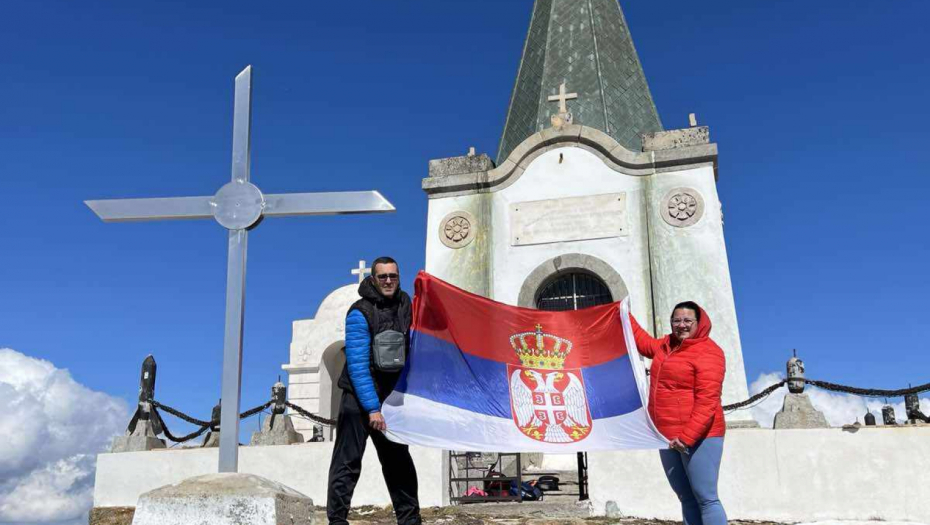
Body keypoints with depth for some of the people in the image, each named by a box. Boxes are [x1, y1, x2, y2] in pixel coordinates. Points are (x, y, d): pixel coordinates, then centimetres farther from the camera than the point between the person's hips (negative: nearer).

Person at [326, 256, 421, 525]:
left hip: (391, 396, 6)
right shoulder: (360, 313, -15)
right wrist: (372, 408, -21)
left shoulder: (405, 304, 4)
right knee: (348, 462, -4)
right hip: (358, 398, -6)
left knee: (398, 460, 12)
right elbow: (357, 366, -18)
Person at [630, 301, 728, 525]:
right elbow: (644, 342, 39)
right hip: (668, 437, 8)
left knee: (706, 499, -9)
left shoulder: (707, 352, -10)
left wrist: (689, 436, -24)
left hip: (699, 436, -8)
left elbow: (707, 400, -18)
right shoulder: (667, 345, 15)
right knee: (687, 499, 8)